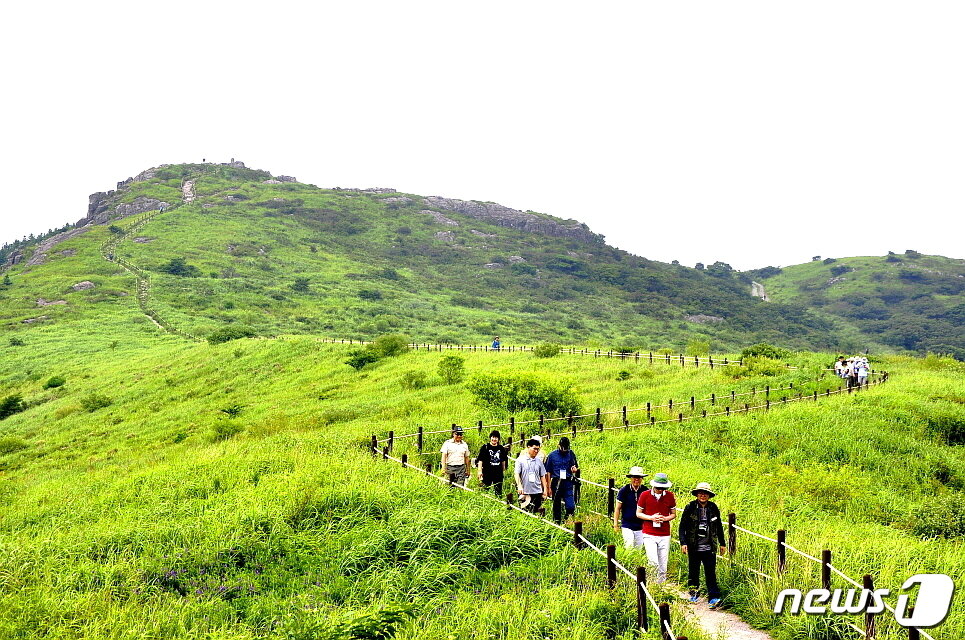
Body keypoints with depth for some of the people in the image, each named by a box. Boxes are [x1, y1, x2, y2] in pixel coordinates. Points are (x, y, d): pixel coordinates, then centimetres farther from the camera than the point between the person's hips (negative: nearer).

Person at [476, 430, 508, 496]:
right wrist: (480, 471, -10)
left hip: (499, 473, 4)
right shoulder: (485, 447, -3)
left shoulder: (501, 448, 9)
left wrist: (503, 469, 18)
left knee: (499, 491, 9)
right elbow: (480, 460, -4)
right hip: (487, 472, -3)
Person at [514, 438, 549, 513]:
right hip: (525, 492, -3)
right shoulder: (521, 460, -1)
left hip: (537, 492, 3)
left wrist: (545, 489, 9)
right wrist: (519, 486, -19)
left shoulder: (539, 461, 9)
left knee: (535, 512, 5)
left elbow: (542, 476, 13)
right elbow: (516, 473, -7)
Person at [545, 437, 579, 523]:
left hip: (568, 483, 1)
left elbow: (576, 467, 15)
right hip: (556, 483, -1)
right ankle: (557, 523, 21)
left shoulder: (571, 454, 4)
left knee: (571, 506, -8)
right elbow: (548, 472, 3)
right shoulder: (552, 455, -1)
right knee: (556, 506, 8)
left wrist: (574, 469, -10)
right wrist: (549, 486, 0)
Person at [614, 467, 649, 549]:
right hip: (627, 525, -2)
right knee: (629, 546, -12)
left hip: (640, 526, 2)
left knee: (639, 548, 7)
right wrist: (615, 523, 0)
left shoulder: (645, 491, 0)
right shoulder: (624, 490, -5)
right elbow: (617, 508, 2)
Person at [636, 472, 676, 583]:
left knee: (663, 564, 5)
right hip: (649, 534, -2)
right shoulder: (645, 495, -3)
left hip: (665, 535, 2)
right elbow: (638, 513, 4)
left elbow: (673, 514, 12)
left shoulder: (670, 496, 3)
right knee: (653, 561, -13)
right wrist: (651, 518, -13)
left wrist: (665, 518, -9)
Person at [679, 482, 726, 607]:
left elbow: (719, 527, 15)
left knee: (711, 572, -5)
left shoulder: (714, 508, 5)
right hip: (694, 547, 0)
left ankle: (713, 597, -1)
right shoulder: (690, 508, -2)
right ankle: (694, 593, 29)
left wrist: (722, 544, 18)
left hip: (709, 548, 0)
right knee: (693, 572, 11)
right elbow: (682, 526, -1)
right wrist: (683, 542, -9)